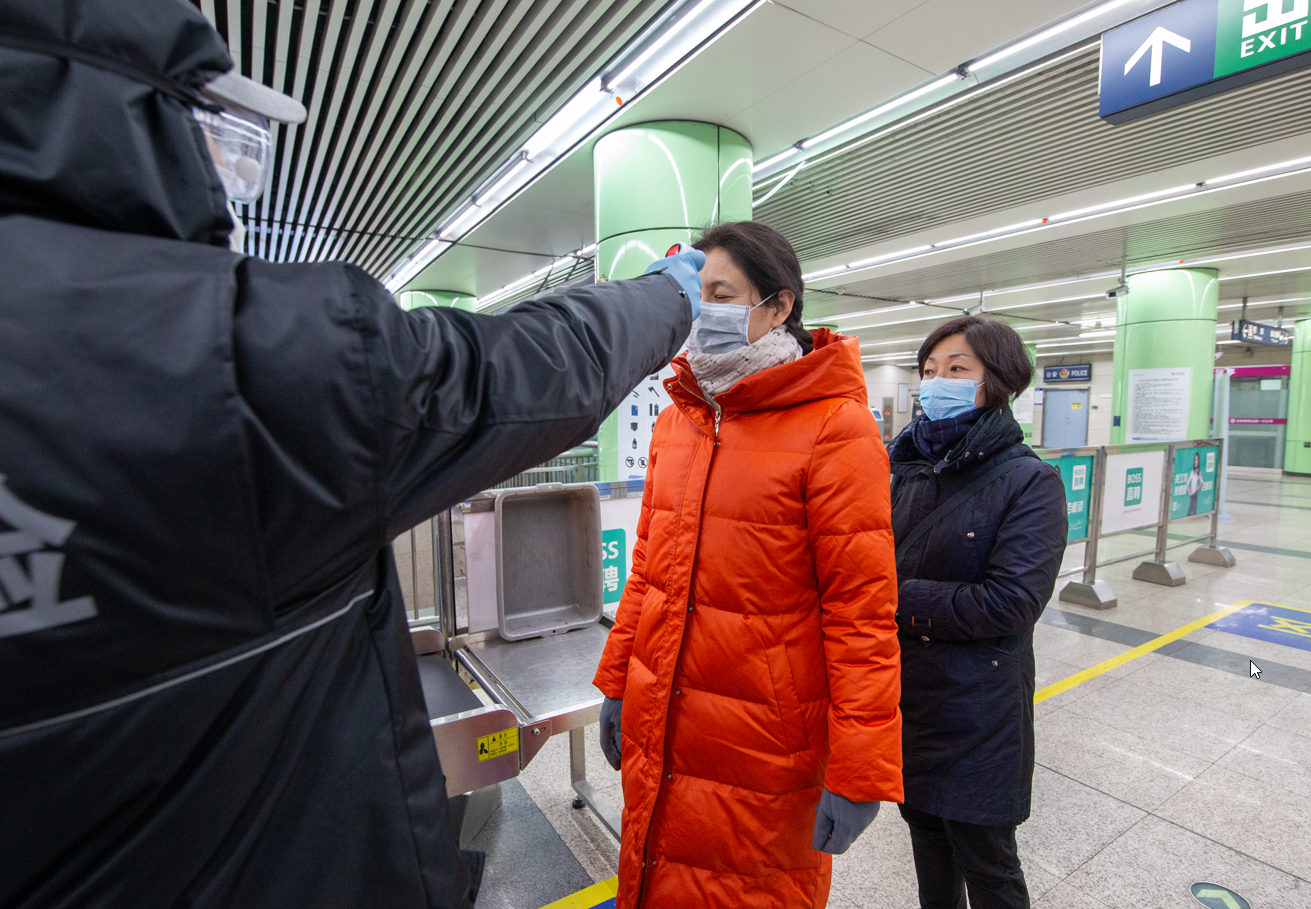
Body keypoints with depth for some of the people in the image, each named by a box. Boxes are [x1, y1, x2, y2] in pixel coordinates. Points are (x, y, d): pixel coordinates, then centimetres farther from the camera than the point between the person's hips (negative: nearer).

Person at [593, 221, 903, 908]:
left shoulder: (834, 427, -14)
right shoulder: (677, 418, 6)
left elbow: (862, 607, -15)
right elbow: (649, 566, 10)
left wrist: (858, 770, -14)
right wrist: (617, 683, 12)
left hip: (761, 749, -5)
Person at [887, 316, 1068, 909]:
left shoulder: (1030, 482, -13)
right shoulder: (905, 467, 2)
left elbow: (1011, 602, -21)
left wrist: (901, 599, -18)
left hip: (976, 710, -5)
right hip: (903, 694, 5)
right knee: (924, 830, 25)